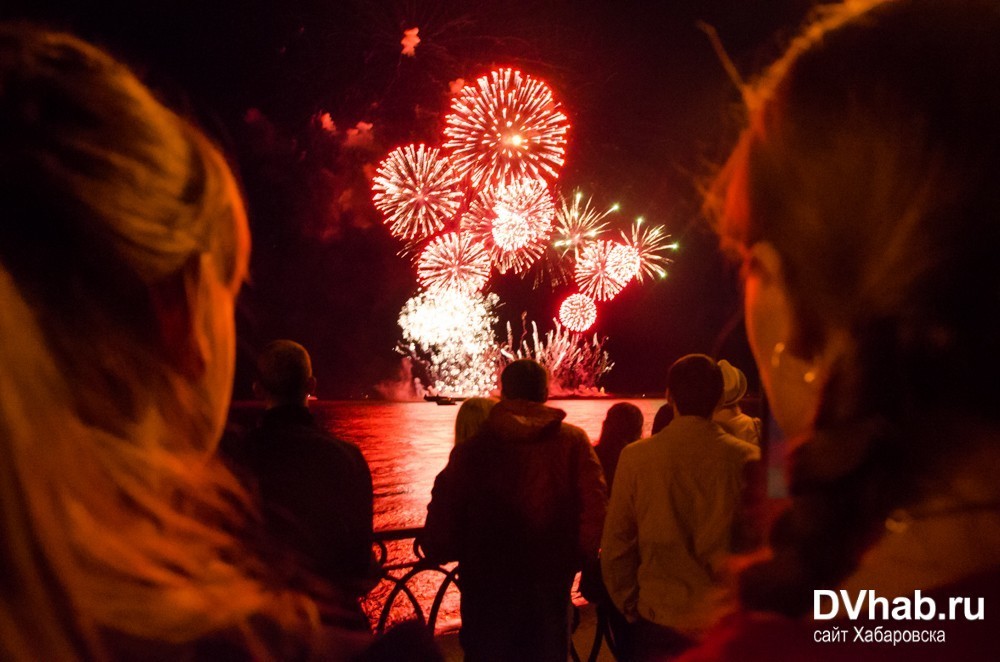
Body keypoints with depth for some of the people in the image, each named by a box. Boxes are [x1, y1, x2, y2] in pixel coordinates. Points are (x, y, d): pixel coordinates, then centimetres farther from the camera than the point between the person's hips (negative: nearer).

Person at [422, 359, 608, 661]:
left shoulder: (474, 447, -7)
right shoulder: (573, 441, -6)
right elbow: (595, 507, -12)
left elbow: (443, 509, -13)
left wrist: (441, 551, 4)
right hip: (550, 579, 1)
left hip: (487, 581, 0)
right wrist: (578, 557, 1)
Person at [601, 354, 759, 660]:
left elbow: (615, 547, -3)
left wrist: (631, 607, 10)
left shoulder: (634, 456, -9)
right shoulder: (746, 459, -10)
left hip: (657, 626, 0)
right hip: (726, 627, 0)